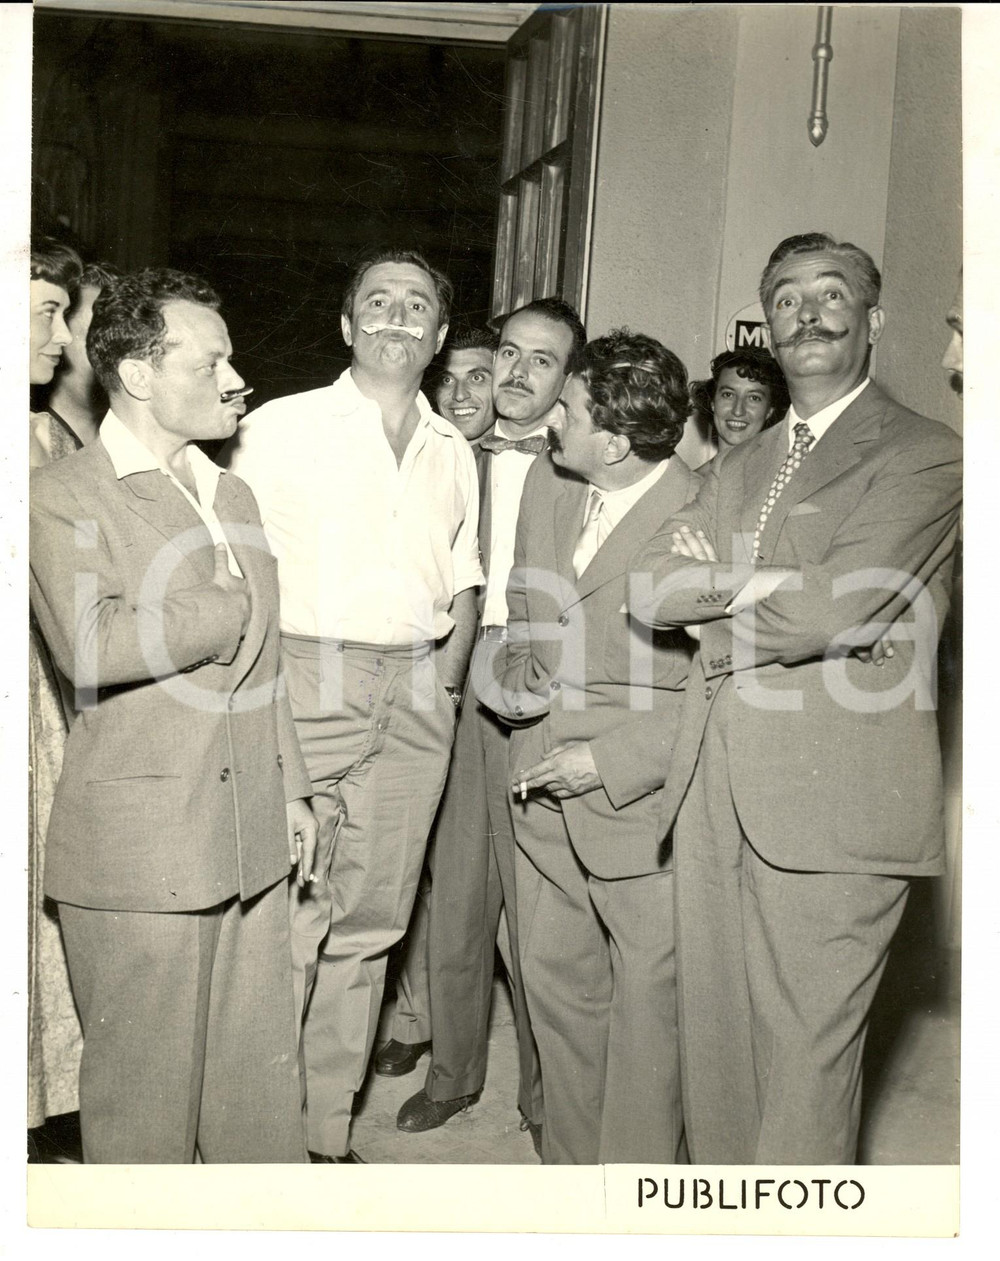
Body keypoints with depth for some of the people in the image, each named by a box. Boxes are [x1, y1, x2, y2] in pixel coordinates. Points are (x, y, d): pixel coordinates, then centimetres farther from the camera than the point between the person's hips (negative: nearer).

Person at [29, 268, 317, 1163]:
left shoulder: (233, 497, 17)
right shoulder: (63, 496, -6)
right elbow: (92, 645, -23)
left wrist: (291, 787, 18)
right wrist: (232, 608, -11)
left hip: (251, 840, 6)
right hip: (137, 846, -6)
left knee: (264, 1075, 14)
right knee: (145, 1089, 6)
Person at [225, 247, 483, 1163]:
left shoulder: (455, 453, 16)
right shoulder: (281, 427, 3)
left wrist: (445, 678, 7)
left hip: (418, 700, 4)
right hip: (307, 684, -4)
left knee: (369, 922, 8)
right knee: (286, 916, -8)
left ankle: (329, 1133, 19)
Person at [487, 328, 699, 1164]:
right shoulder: (545, 485, 5)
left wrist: (612, 761, -17)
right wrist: (515, 680, 1)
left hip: (643, 802, -6)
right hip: (547, 790, 7)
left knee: (645, 1003, 6)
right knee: (555, 985, 16)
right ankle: (571, 1164, 35)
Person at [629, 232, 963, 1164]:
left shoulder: (922, 456, -3)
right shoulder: (740, 467, 20)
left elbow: (825, 615, -16)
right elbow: (651, 590, 6)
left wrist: (717, 587, 0)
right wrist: (779, 579, -9)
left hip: (833, 801, -6)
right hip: (716, 792, 7)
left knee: (804, 1048, 0)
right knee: (713, 1034, 12)